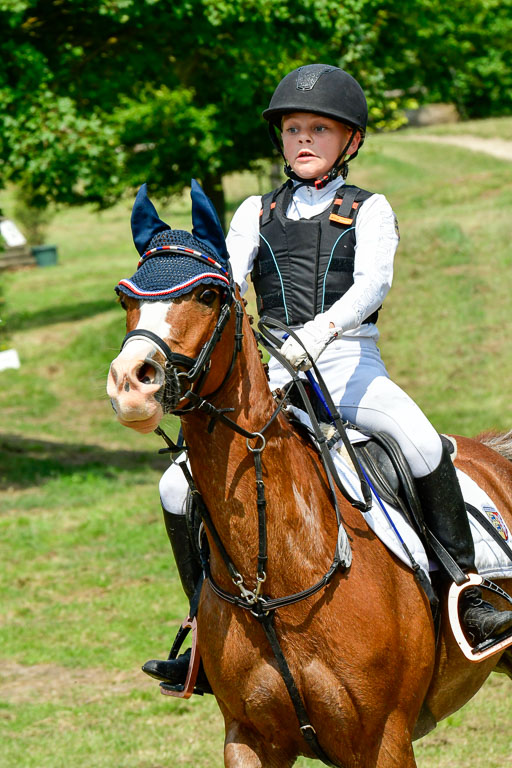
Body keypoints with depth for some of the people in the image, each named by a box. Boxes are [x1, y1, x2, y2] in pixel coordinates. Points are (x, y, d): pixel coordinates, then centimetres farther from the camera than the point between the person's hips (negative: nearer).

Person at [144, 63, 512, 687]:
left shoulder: (370, 210, 8)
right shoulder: (257, 212, 17)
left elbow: (373, 282, -10)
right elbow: (227, 277, 2)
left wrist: (324, 327, -31)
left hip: (349, 363, -3)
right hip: (272, 374, 3)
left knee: (421, 443, -34)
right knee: (179, 488, -9)